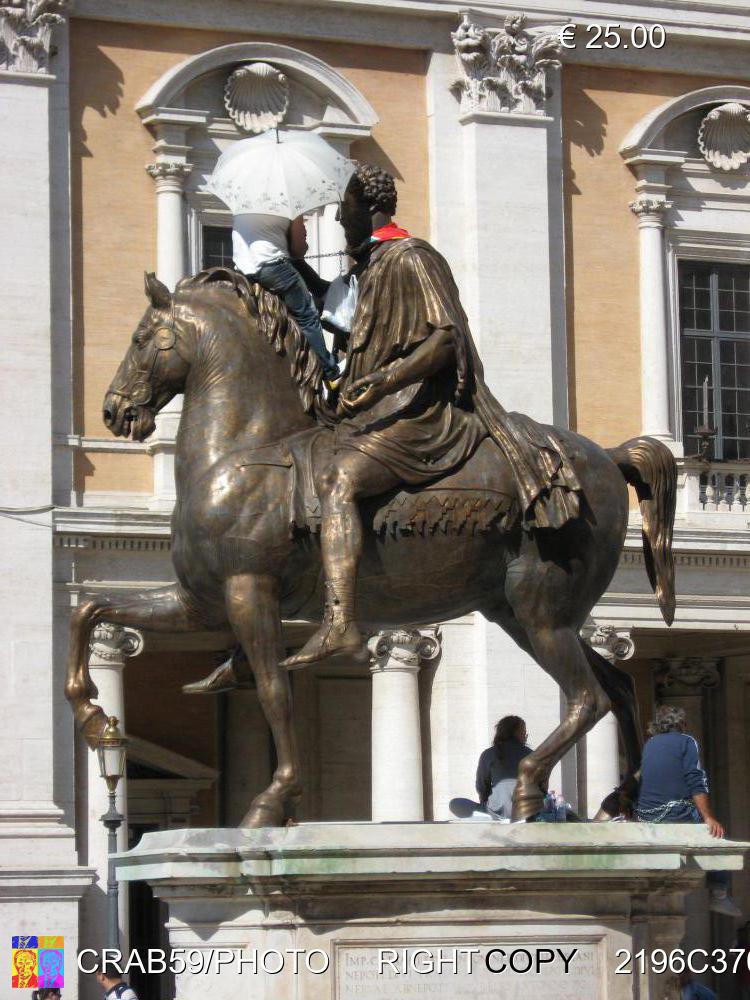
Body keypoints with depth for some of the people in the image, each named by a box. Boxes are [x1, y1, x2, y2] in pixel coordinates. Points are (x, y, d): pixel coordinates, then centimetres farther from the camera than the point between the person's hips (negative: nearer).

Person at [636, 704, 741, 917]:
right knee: (718, 835, 9)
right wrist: (709, 818, -17)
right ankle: (719, 894, -2)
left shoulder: (649, 744, 18)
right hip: (676, 815, -7)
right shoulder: (685, 742, -1)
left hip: (645, 818, 7)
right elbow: (696, 782, -12)